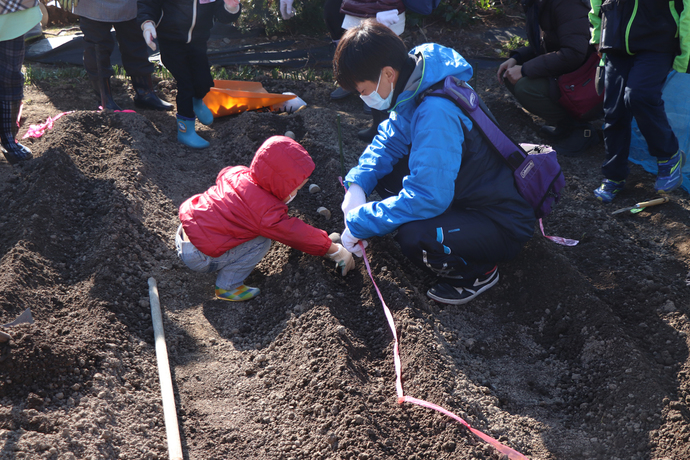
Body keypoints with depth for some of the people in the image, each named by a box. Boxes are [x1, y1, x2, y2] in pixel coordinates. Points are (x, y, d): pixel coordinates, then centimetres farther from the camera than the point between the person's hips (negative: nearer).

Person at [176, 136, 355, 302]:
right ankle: (227, 287, 1)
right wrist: (335, 250, -2)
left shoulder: (236, 173, -2)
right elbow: (298, 235, -14)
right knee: (261, 243, -10)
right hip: (198, 258, -8)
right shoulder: (266, 213, -23)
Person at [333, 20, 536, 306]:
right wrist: (357, 184, -9)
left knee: (414, 239, -33)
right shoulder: (414, 88, -4)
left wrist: (360, 223, -23)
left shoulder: (436, 113, -32)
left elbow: (427, 198, -33)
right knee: (383, 171, 3)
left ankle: (477, 272, -2)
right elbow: (390, 138, 8)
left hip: (503, 225, -9)